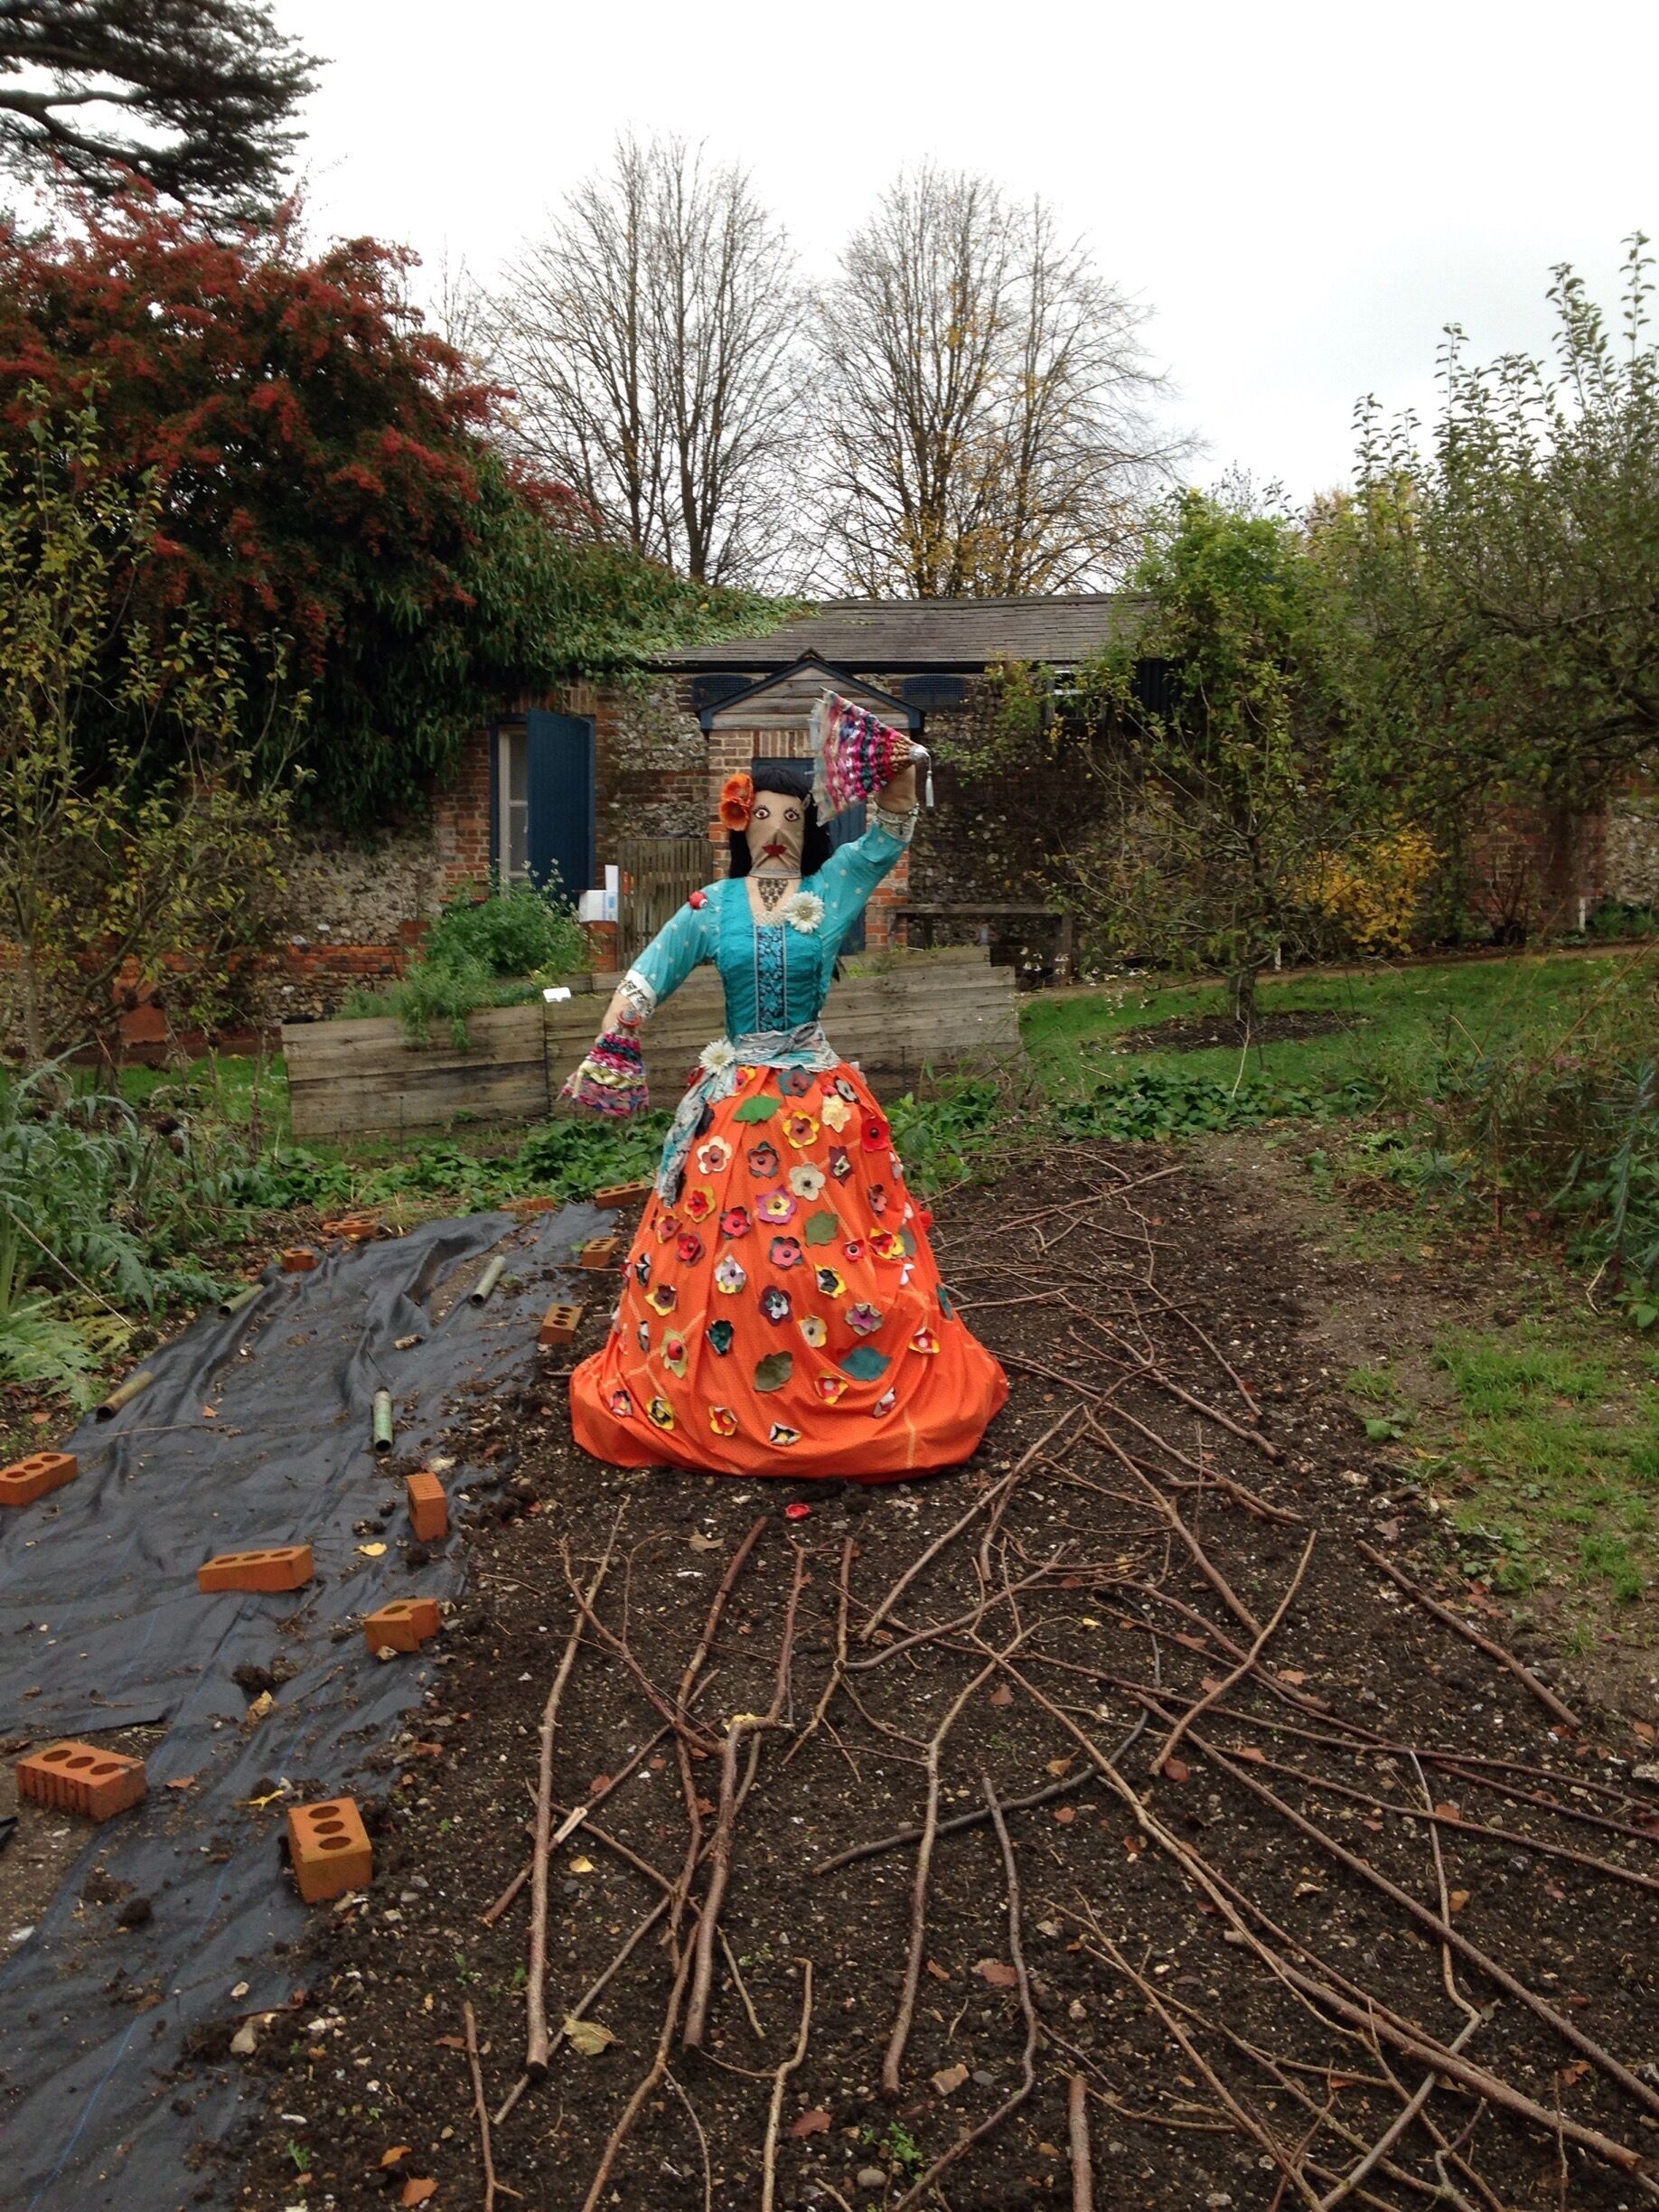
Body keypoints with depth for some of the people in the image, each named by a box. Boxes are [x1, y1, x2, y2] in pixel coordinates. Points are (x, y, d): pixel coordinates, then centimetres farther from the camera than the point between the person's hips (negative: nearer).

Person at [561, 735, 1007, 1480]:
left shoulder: (831, 890, 2)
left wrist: (899, 767, -28)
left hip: (820, 1097, -1)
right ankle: (721, 1389, 22)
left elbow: (890, 832, -9)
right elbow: (645, 981, 3)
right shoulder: (712, 907, 3)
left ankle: (864, 1382, 20)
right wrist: (603, 1057, -8)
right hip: (734, 1098, 1)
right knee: (719, 1243, 6)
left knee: (837, 1242, 4)